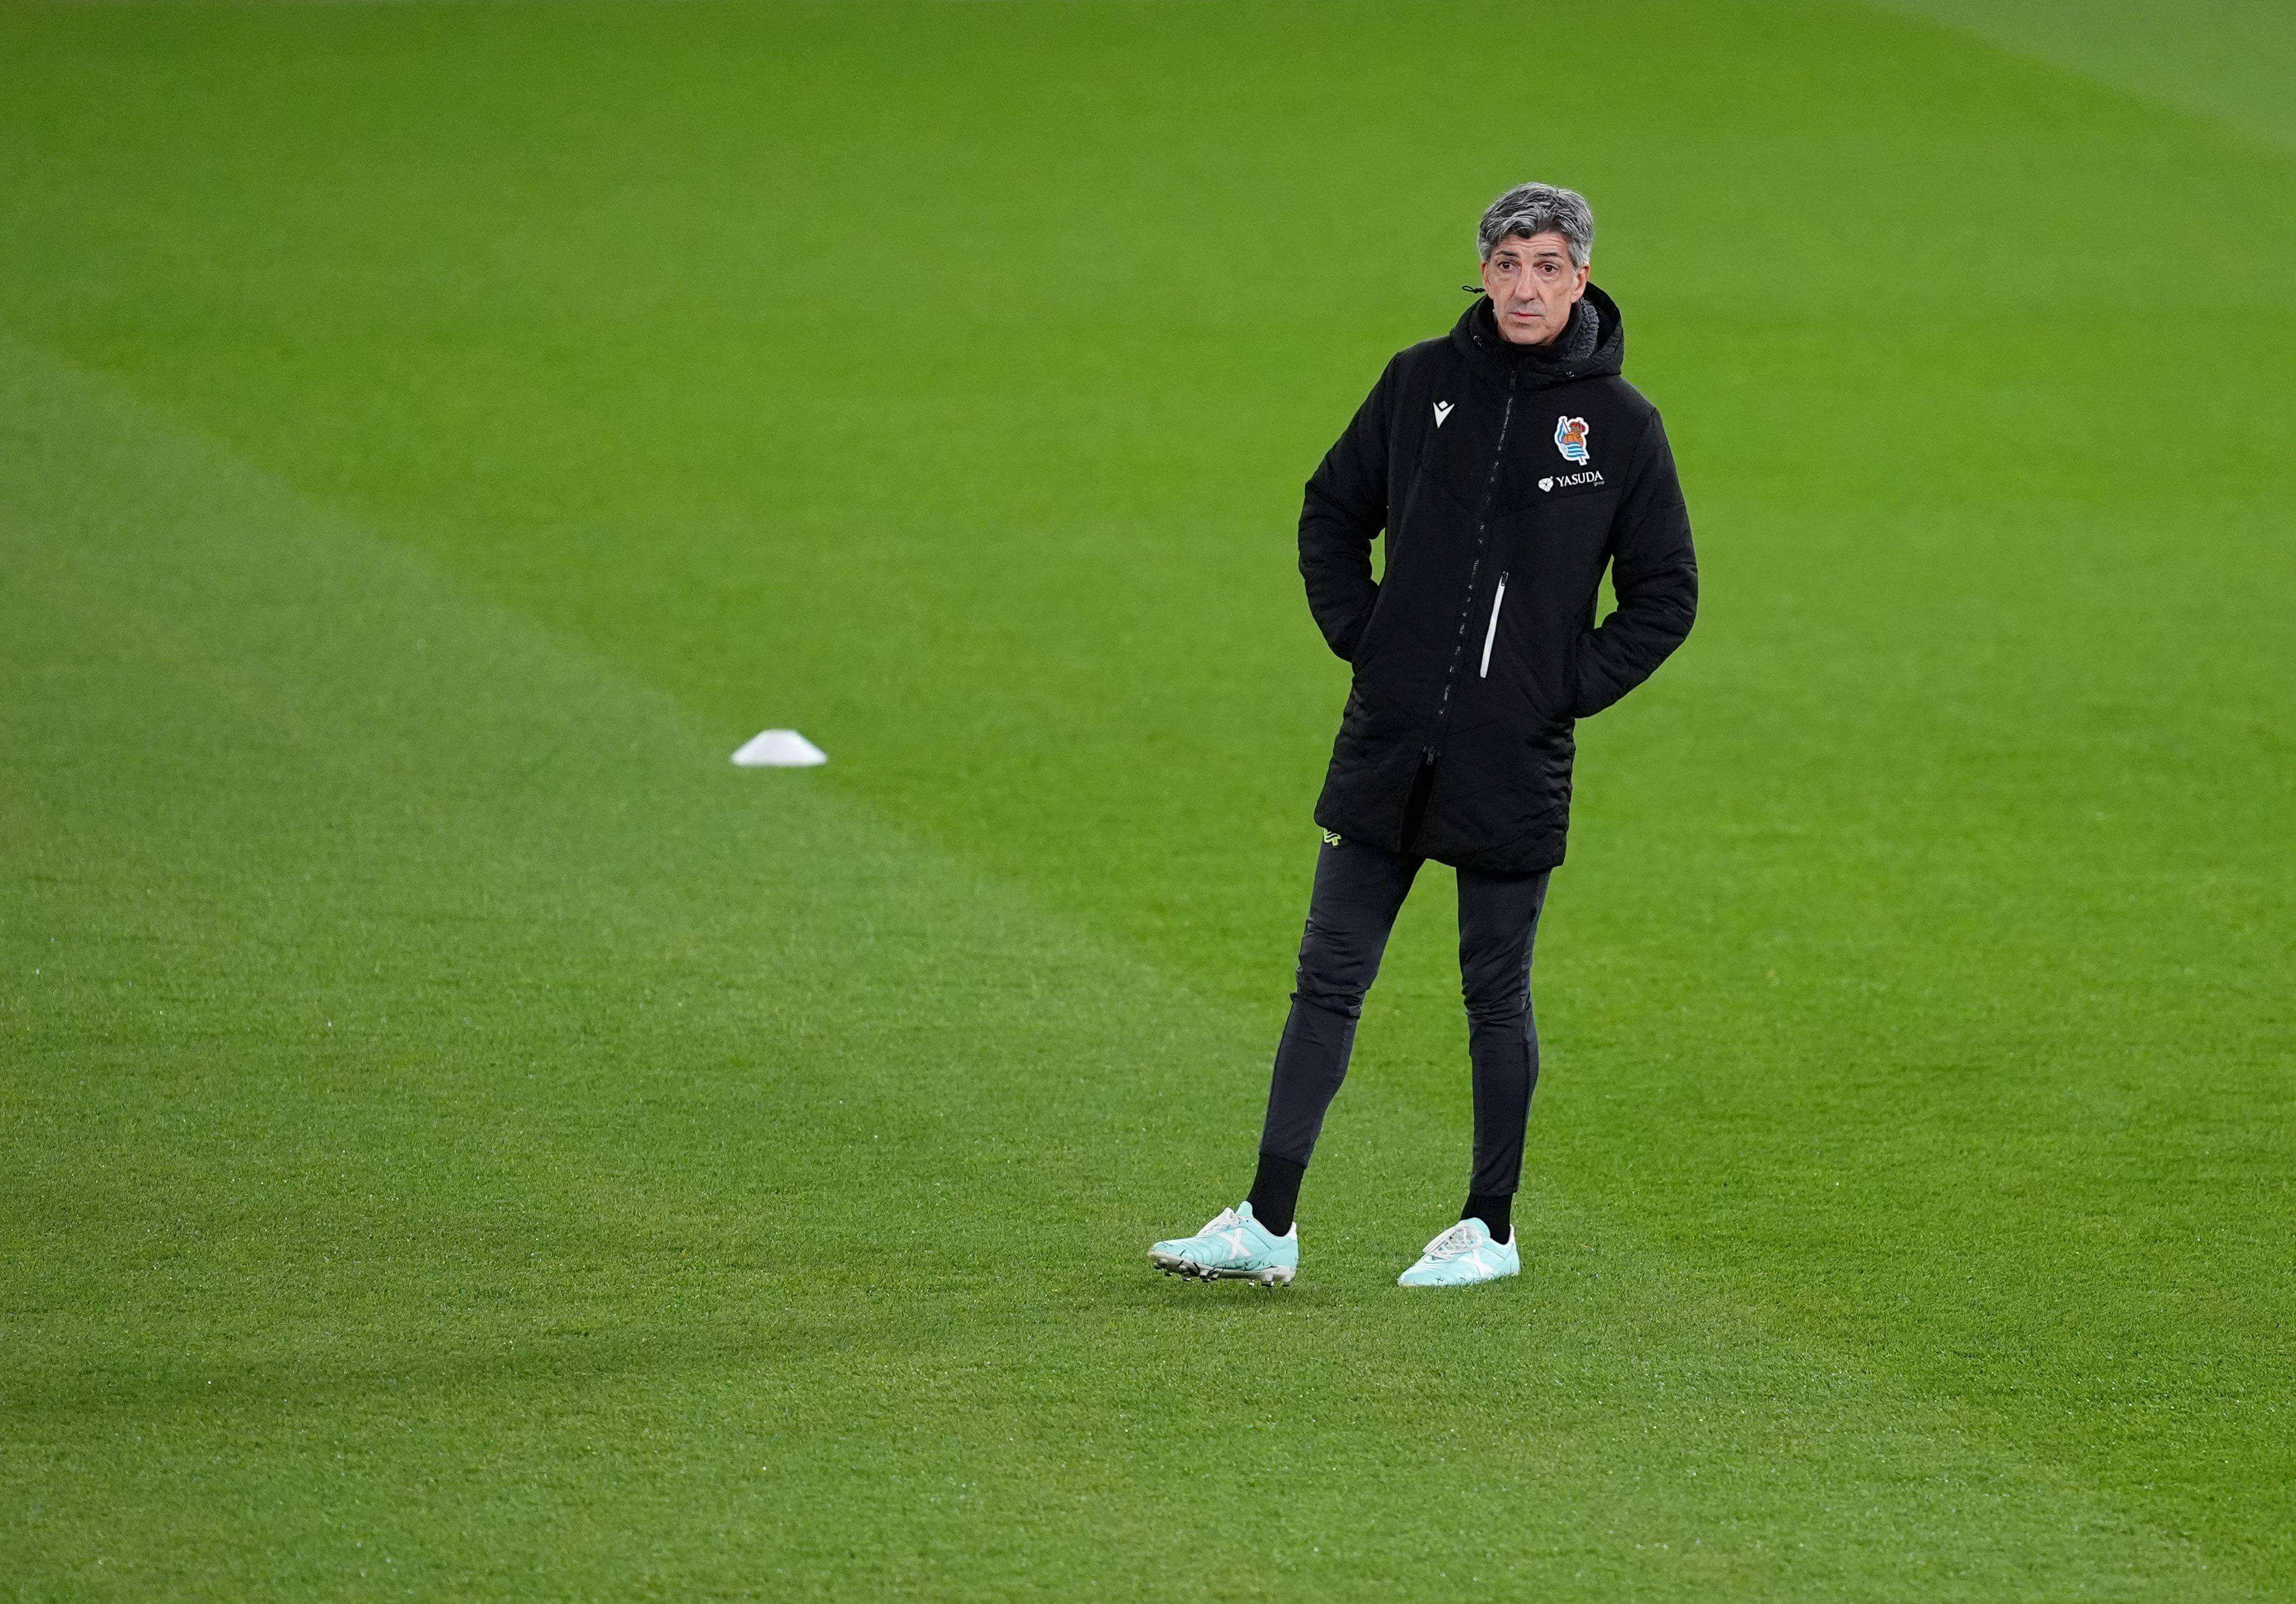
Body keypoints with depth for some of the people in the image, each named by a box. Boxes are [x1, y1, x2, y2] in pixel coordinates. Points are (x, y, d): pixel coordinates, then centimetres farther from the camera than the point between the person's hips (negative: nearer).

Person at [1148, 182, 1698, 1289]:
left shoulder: (1621, 425, -3)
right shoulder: (1422, 384, 3)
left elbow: (1665, 595, 4)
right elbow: (1332, 517, 15)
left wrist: (1570, 690, -4)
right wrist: (1361, 636, 3)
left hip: (1513, 770, -2)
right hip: (1386, 750, 2)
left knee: (1497, 998, 6)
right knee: (1328, 982, 3)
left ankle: (1490, 1230, 17)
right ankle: (1267, 1225, 6)